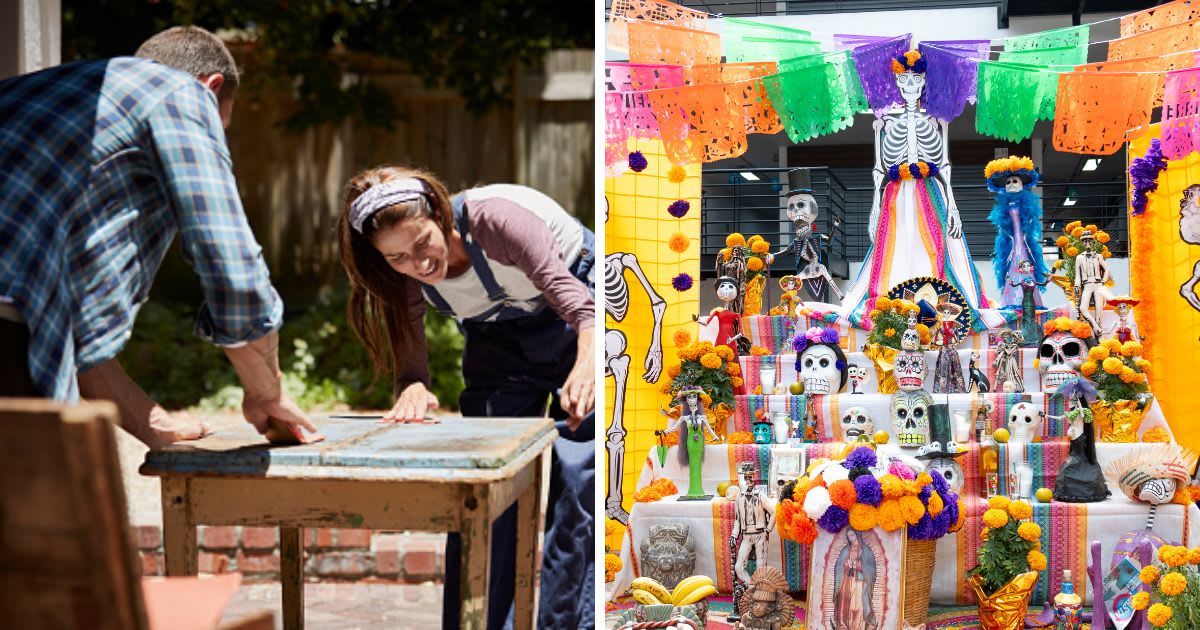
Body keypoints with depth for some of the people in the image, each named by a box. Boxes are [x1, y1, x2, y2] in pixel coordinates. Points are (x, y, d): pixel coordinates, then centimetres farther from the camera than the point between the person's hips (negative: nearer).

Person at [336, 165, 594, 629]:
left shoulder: (496, 217, -37)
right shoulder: (405, 276, -20)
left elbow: (580, 303, -43)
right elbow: (411, 362, -17)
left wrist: (586, 368, -63)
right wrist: (414, 390, -42)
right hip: (498, 334, 5)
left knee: (576, 476, -14)